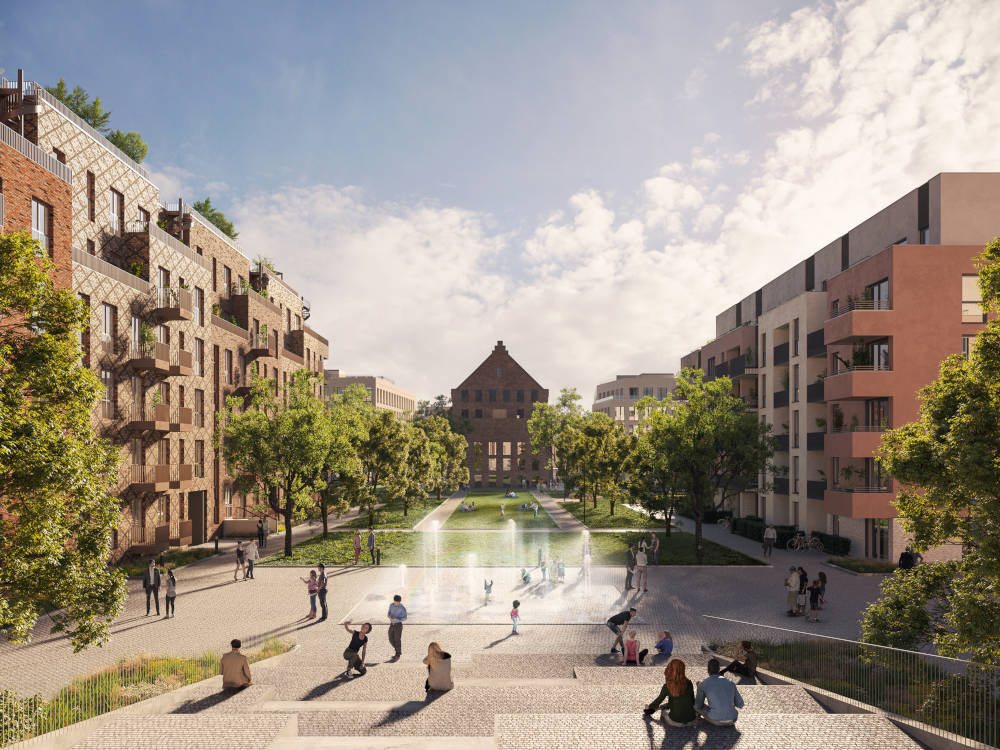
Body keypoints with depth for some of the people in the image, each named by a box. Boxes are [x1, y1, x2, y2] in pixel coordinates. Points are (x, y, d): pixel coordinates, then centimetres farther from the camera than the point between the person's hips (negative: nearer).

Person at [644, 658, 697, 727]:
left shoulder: (667, 686, -12)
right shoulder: (688, 683, -9)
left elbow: (659, 700, 4)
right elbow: (693, 701, 6)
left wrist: (649, 707, 23)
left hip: (675, 722, -1)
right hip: (691, 721, 1)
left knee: (664, 709, 30)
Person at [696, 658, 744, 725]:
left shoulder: (703, 684, -2)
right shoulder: (731, 683, 7)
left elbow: (698, 706, 6)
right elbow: (740, 705, 13)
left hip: (715, 721, -3)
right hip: (732, 720, 3)